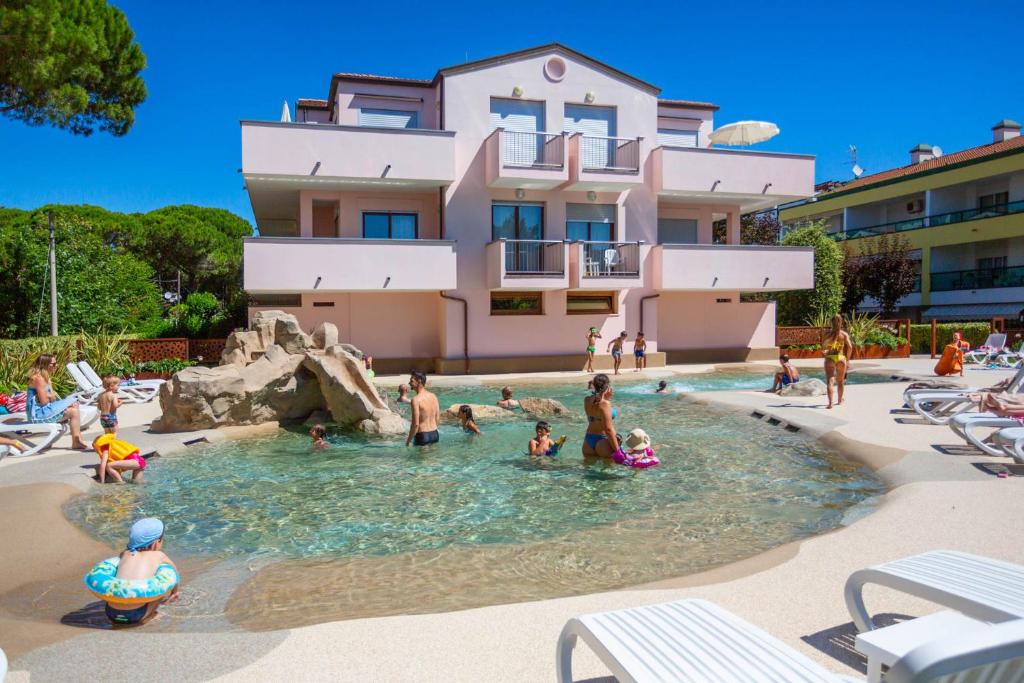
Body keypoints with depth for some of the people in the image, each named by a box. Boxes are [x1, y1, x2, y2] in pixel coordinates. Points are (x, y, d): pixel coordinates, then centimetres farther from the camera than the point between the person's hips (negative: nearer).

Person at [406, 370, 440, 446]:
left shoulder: (416, 399, -17)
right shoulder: (433, 396, 5)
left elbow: (416, 424, -20)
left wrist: (408, 440, -10)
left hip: (422, 436, -7)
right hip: (435, 434, 7)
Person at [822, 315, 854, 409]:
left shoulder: (828, 333, -2)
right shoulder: (844, 334, 0)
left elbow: (823, 346, -2)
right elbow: (850, 347, -7)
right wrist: (847, 358, 4)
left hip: (830, 358, -2)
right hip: (841, 358, 2)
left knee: (830, 381, -6)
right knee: (840, 381, 19)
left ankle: (830, 402, -21)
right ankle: (840, 400, 38)